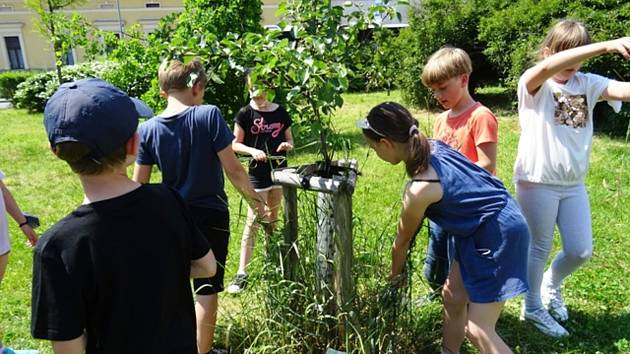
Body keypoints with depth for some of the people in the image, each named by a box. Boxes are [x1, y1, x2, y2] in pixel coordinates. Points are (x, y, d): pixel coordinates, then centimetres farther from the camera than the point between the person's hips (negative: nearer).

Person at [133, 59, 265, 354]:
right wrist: (255, 199, -2)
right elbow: (233, 169, -16)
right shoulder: (209, 116, -15)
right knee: (207, 289, 10)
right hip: (210, 215, -4)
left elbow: (139, 184, -1)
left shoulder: (147, 129, -5)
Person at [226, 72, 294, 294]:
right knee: (253, 220, -7)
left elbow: (290, 140, 12)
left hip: (279, 170, 4)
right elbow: (235, 144, -3)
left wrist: (287, 145, -11)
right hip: (258, 173, -4)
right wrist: (252, 150, -20)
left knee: (272, 218, 17)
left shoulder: (281, 112, 5)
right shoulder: (245, 114, -5)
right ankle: (242, 272, -3)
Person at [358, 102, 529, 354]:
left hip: (499, 235, -10)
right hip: (480, 229, 10)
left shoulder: (419, 189, -25)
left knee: (477, 330, -4)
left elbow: (402, 241, -7)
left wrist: (395, 274, 13)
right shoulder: (432, 146, -3)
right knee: (453, 295, 19)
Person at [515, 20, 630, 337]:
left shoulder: (587, 83, 5)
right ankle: (533, 308, 31)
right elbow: (548, 67, -32)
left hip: (574, 184, 5)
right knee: (540, 248, 9)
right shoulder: (533, 85, -9)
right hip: (537, 182, -5)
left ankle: (551, 286, 42)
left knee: (581, 251, 11)